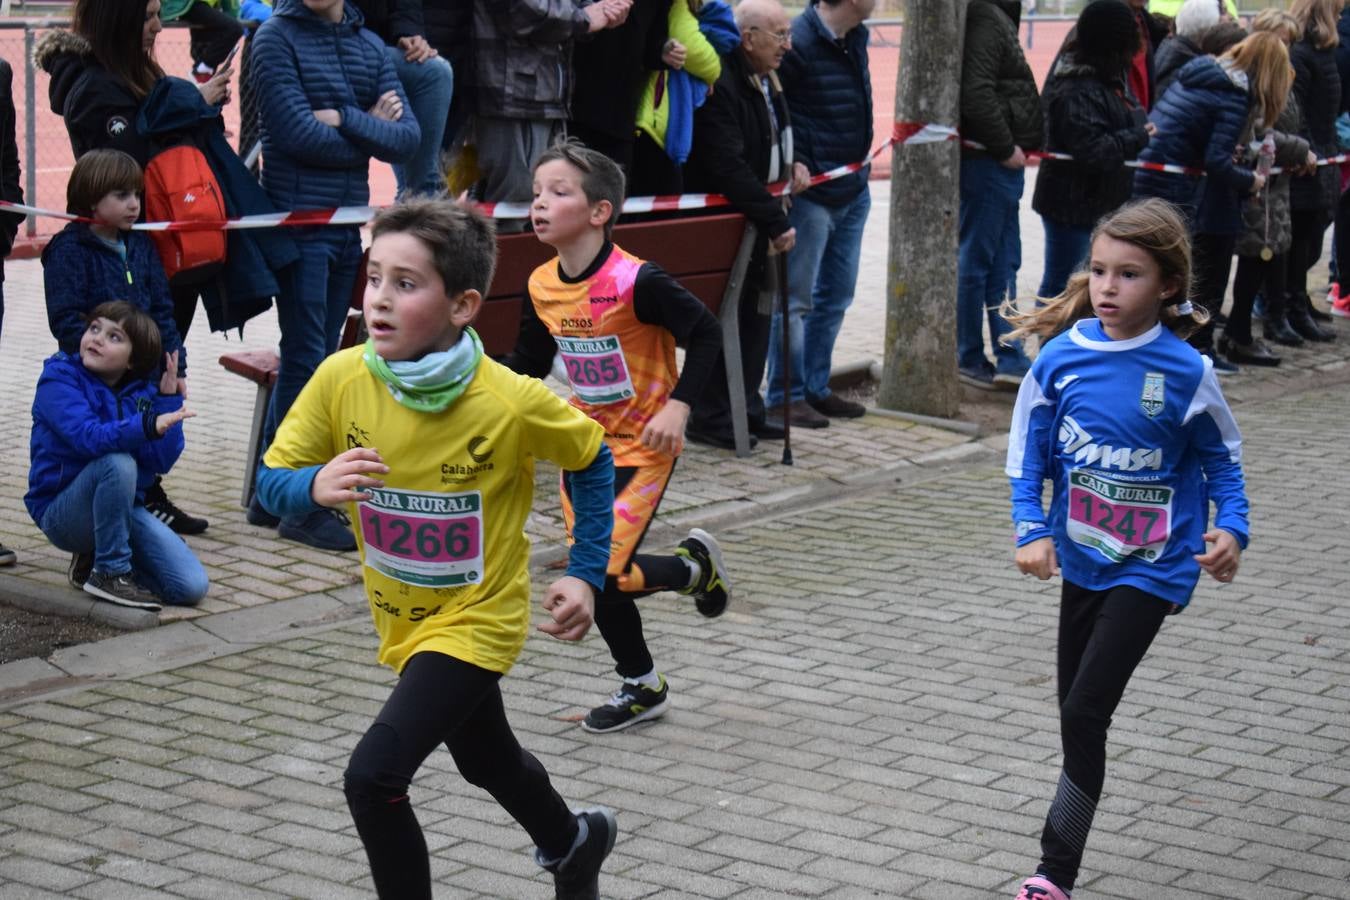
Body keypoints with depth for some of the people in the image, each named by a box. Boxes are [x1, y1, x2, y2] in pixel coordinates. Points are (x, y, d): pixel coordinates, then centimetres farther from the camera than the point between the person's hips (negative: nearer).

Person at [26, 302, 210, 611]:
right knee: (117, 463, -36)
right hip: (61, 513, -5)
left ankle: (93, 557, 11)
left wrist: (169, 399, -15)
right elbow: (87, 437, -31)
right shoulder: (59, 379, -11)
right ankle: (110, 572, -18)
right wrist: (148, 426, -46)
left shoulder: (141, 391, 3)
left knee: (192, 586, -12)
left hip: (122, 506, 5)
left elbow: (162, 461, -9)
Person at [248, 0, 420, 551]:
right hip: (297, 220, -6)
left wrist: (345, 120, -15)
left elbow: (408, 137, -1)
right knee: (306, 359, -4)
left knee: (315, 357, 11)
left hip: (349, 223, 6)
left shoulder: (370, 46, 10)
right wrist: (371, 132, -4)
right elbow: (300, 136, -16)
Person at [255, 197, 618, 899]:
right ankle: (573, 840, 58)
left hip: (475, 620, -5)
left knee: (372, 778, -21)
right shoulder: (341, 379, -18)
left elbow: (593, 460, -7)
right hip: (402, 620, 5)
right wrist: (316, 486, -34)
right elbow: (271, 480, -11)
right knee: (487, 762, 28)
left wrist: (585, 577, -11)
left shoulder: (513, 403, -25)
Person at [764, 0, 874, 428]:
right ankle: (785, 397, 9)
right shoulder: (800, 42, -19)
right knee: (796, 298, 0)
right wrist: (790, 165, -20)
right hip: (811, 194, -9)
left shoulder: (856, 38, 7)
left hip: (853, 190, 9)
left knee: (836, 296, 15)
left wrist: (863, 159, 12)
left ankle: (815, 389, 26)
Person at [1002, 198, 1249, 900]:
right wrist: (1032, 530, -10)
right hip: (1082, 557, 5)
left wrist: (1231, 529, -16)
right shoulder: (1062, 357, -7)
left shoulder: (1184, 371, -15)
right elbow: (1028, 453, 2)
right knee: (1075, 716, 14)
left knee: (1084, 715, -10)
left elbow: (1221, 459, -1)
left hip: (1151, 568, -4)